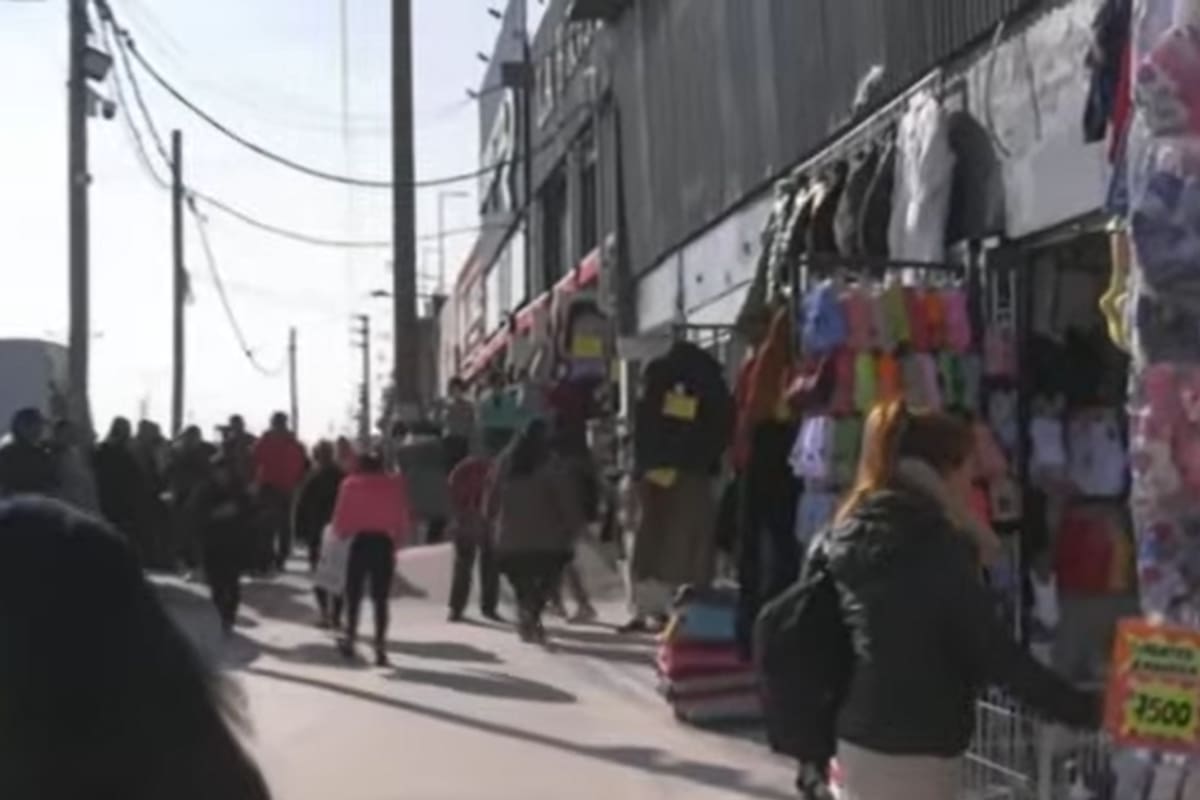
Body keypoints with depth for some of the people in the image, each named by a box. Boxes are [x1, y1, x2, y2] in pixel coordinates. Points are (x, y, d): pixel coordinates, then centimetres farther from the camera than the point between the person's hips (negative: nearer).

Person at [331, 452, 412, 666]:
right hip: (385, 543, 1)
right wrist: (397, 541, 15)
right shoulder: (395, 485, 8)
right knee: (381, 599, 4)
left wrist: (342, 533, 21)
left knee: (354, 594, 13)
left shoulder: (352, 485, 5)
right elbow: (404, 519, 5)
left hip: (360, 542, -1)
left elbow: (342, 517, 2)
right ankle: (380, 648, -3)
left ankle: (350, 640, 11)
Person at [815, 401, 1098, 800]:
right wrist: (1087, 710, -12)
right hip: (912, 752, -8)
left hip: (858, 738, 8)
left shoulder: (846, 537, 6)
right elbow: (994, 652, -18)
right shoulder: (936, 548, -17)